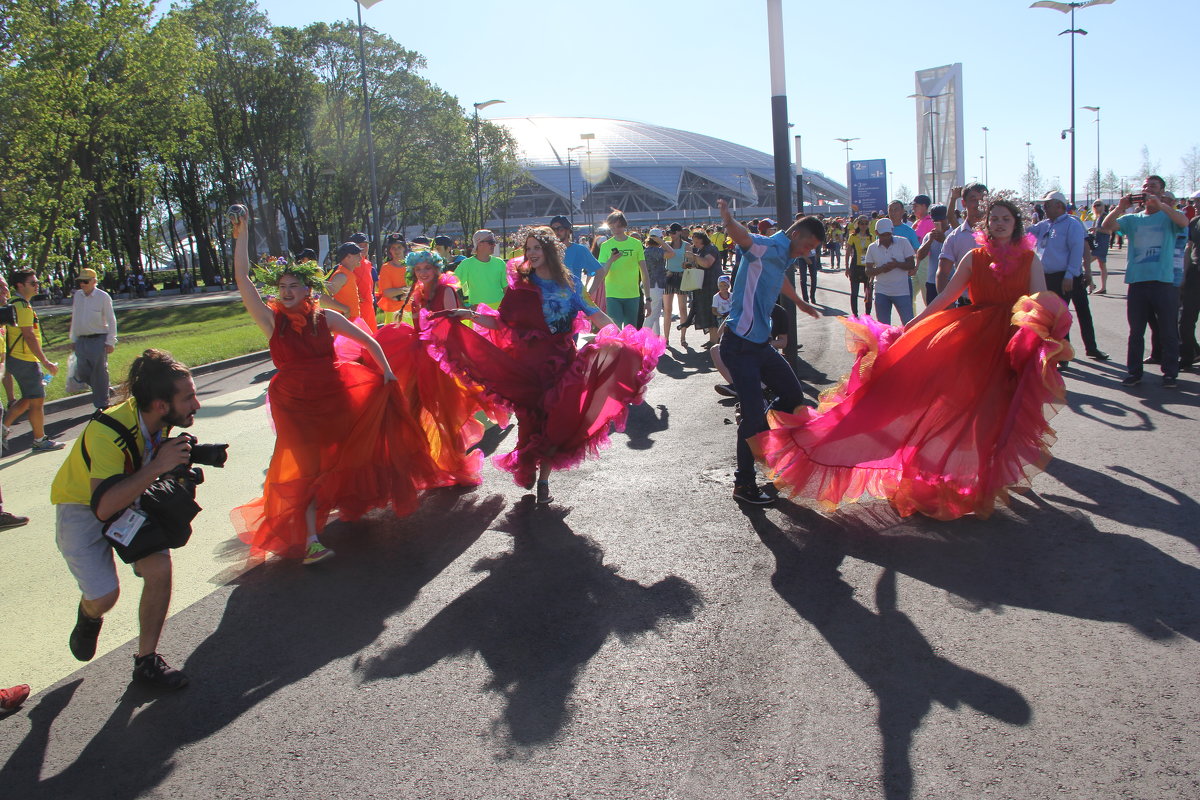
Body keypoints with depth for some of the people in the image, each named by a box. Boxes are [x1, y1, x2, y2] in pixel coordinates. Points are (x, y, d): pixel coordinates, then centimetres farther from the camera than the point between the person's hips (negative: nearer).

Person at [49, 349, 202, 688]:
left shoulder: (162, 420, -17)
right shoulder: (109, 432, -37)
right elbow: (103, 505, -45)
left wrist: (181, 462, -15)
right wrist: (157, 467, -46)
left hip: (131, 500, 5)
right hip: (82, 507, -5)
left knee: (159, 568, -13)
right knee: (104, 596, -14)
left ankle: (146, 661, 5)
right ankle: (88, 615, 27)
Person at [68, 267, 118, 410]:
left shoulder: (103, 296, -6)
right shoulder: (77, 295, 9)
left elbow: (111, 320, -4)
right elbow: (74, 318, 16)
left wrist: (110, 342, -8)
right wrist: (73, 338, 15)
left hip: (98, 339, -5)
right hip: (81, 340, 5)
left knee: (100, 372, -2)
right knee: (81, 373, 3)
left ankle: (102, 404, 7)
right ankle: (102, 390, 27)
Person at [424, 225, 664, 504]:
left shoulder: (567, 282, 6)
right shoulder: (521, 284, 1)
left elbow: (590, 312, 11)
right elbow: (500, 322, -1)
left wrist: (620, 333, 3)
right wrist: (469, 314, -14)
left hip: (561, 360, 1)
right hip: (528, 362, -1)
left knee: (555, 419, 0)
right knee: (532, 417, 1)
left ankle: (543, 479, 10)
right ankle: (527, 469, 21)